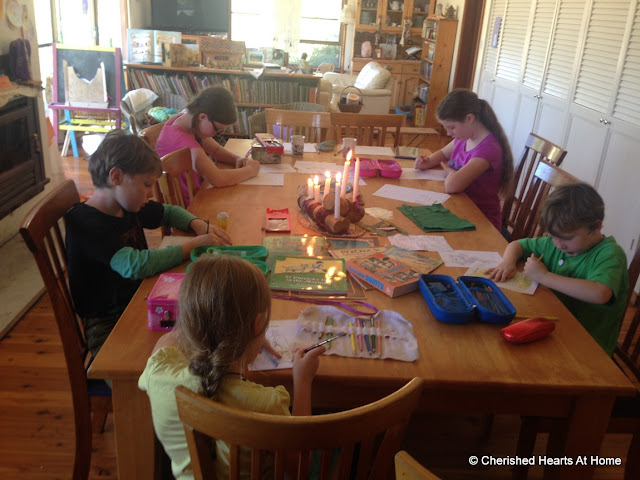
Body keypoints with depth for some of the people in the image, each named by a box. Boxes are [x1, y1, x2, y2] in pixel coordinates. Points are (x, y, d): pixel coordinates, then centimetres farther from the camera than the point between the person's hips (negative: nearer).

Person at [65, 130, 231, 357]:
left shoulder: (129, 207, 7)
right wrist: (193, 245, -22)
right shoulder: (85, 222, -18)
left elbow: (169, 212, 26)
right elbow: (134, 265, -31)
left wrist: (198, 224, 4)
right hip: (108, 326, -8)